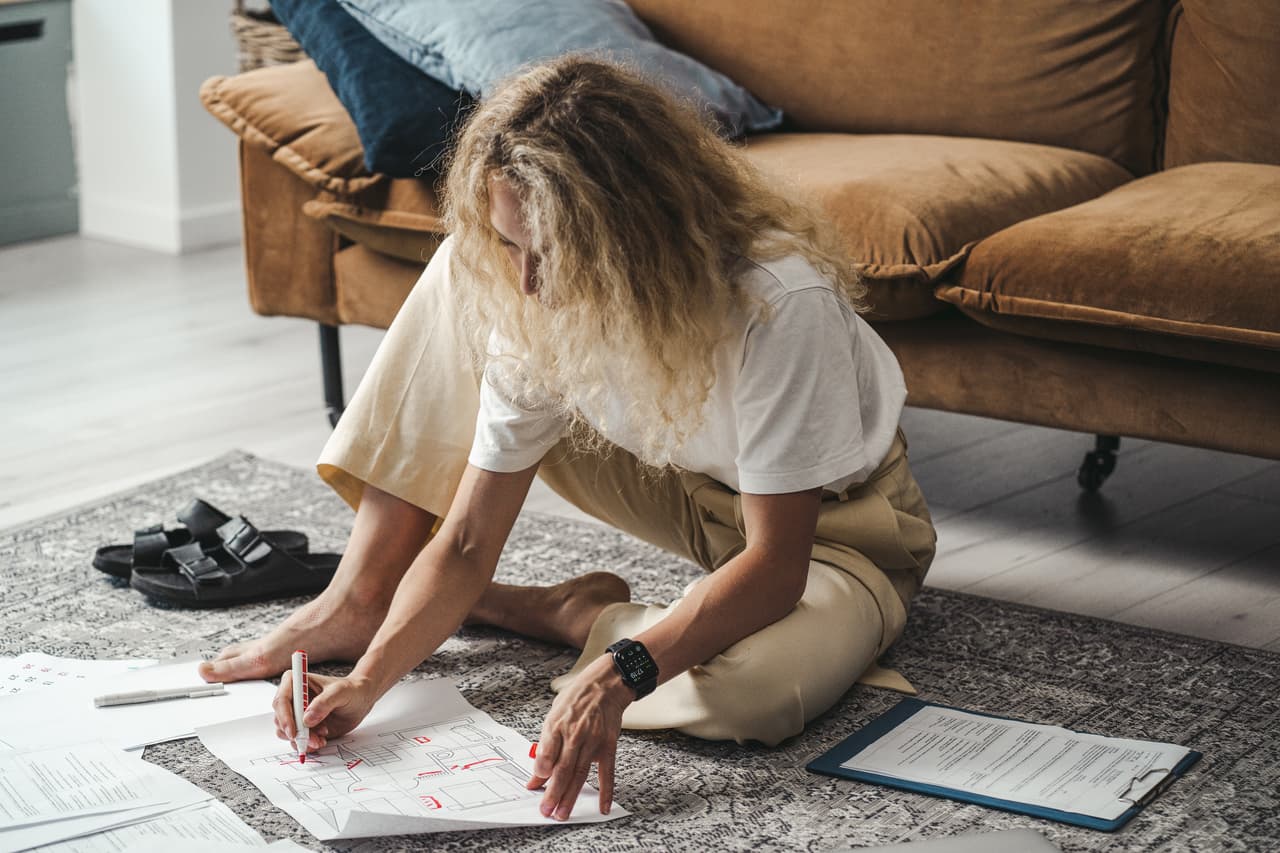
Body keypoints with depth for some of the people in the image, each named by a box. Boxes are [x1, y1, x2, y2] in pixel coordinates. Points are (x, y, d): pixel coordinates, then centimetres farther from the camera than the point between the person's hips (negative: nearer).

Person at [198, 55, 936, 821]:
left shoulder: (779, 305, -37)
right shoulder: (535, 301, -20)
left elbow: (776, 565, -35)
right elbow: (466, 543, -16)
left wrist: (619, 673, -48)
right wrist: (367, 682, -29)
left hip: (835, 524, -4)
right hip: (694, 492, 5)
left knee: (756, 694, -41)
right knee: (458, 286, -8)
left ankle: (581, 618, -10)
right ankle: (361, 599, -4)